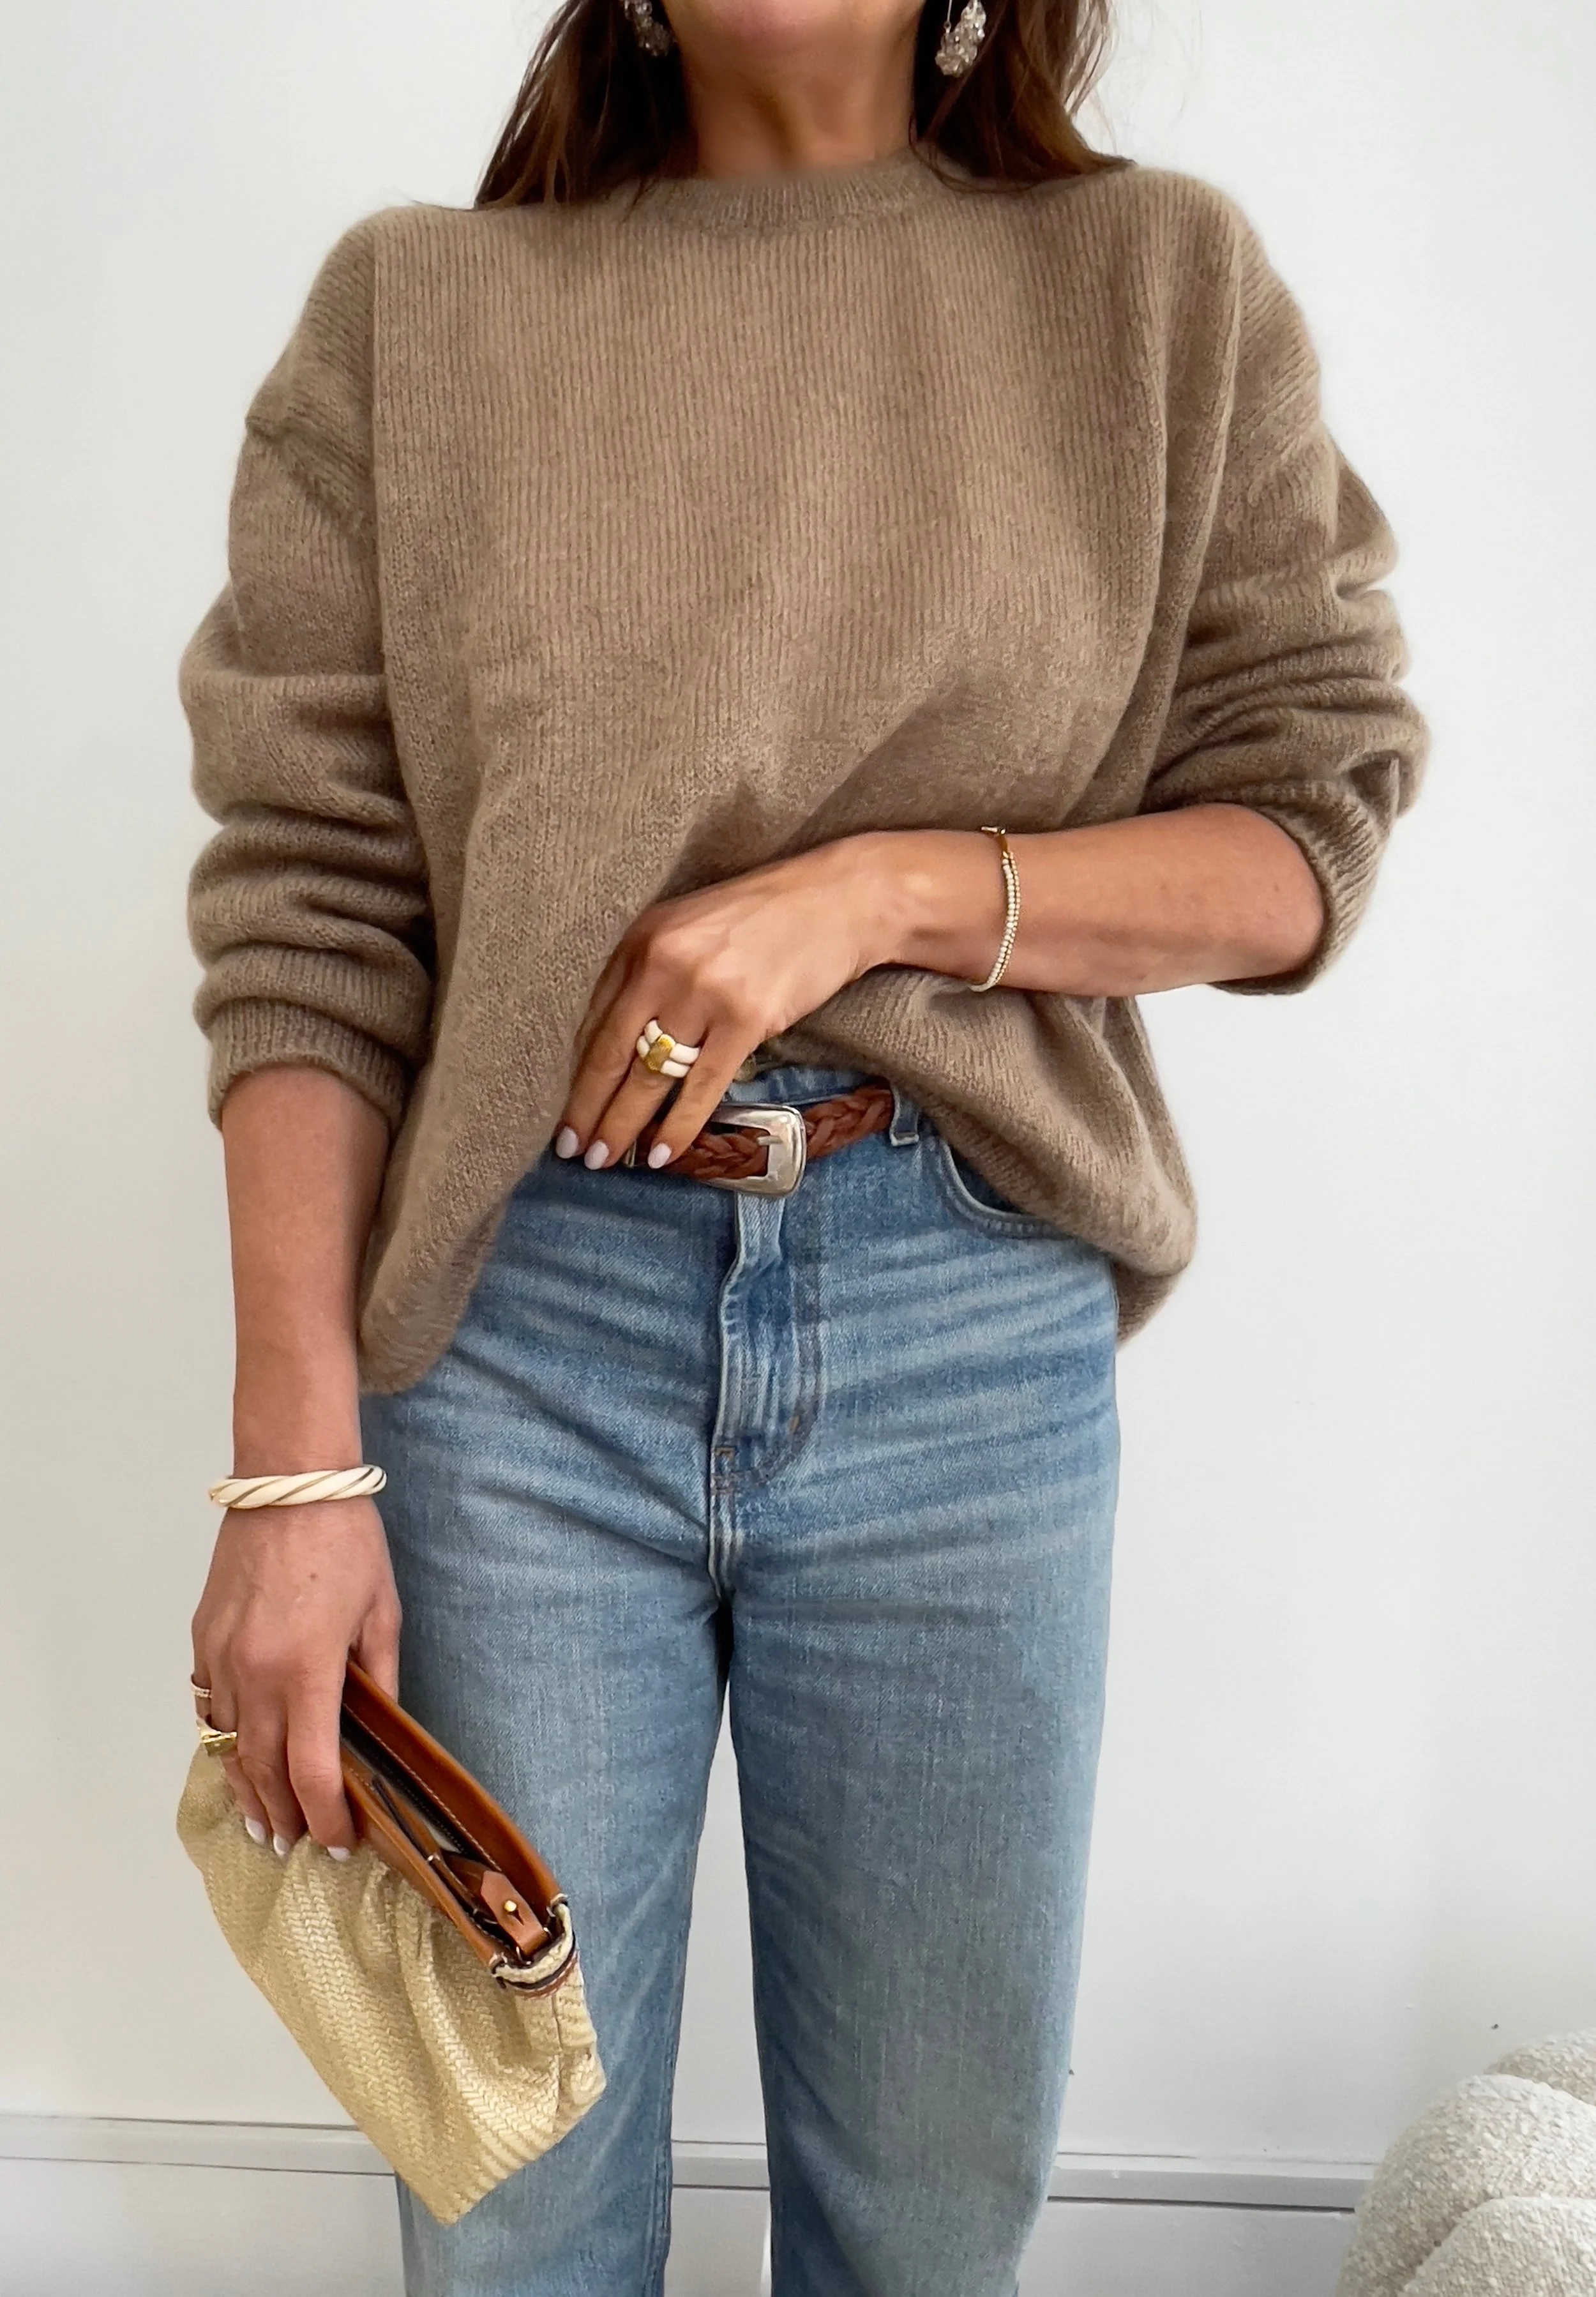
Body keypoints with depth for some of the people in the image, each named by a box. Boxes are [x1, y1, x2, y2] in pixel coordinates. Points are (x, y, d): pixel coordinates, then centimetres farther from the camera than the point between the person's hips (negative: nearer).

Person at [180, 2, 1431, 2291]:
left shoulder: (1170, 288, 6)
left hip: (972, 1320, 1)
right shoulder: (412, 314, 4)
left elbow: (1313, 823, 2)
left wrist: (877, 888, -14)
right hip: (518, 1316, 0)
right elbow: (304, 904, -3)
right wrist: (296, 1463, -9)